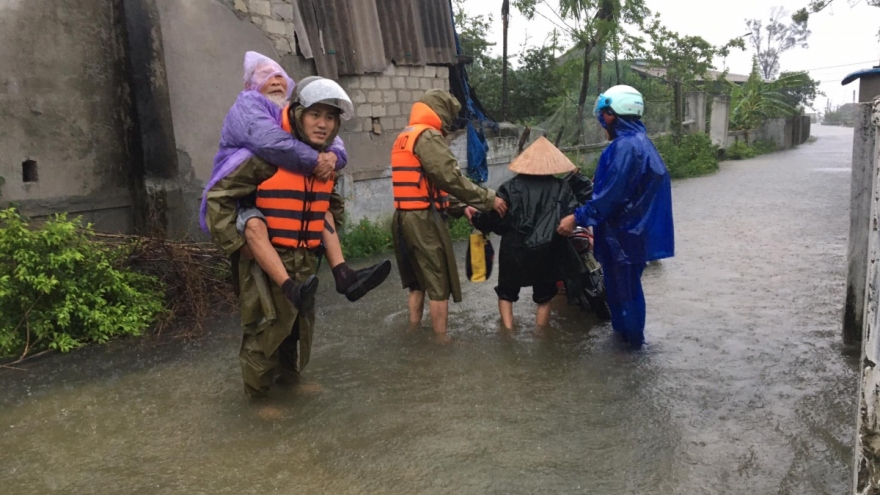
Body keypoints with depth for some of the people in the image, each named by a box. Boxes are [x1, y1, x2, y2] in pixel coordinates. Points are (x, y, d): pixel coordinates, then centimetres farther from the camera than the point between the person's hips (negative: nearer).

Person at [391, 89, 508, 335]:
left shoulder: (403, 138, 19)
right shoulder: (428, 136, -11)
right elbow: (450, 178, -20)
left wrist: (459, 209, 16)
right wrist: (489, 199, -12)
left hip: (404, 218, 9)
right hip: (423, 220, -9)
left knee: (418, 283, 18)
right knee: (439, 285, 0)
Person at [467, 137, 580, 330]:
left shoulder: (510, 187, -6)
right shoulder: (562, 188, -2)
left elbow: (495, 220, -9)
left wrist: (475, 217, 9)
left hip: (514, 251, -1)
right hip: (546, 252, 1)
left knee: (506, 293, 18)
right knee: (544, 298, 19)